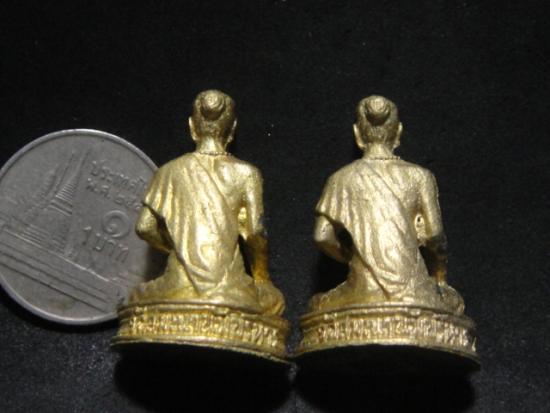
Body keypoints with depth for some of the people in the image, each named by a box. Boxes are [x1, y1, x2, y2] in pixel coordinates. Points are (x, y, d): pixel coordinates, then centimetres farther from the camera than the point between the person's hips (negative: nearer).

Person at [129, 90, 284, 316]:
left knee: (138, 297, 31)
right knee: (274, 299, 26)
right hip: (230, 290, -1)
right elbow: (255, 231, -6)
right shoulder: (245, 173, 2)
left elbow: (144, 227, 4)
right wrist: (261, 276, 8)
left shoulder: (169, 172, 8)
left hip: (178, 288, 2)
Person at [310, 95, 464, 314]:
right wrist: (439, 278, 14)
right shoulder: (418, 176, 3)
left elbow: (322, 236, -1)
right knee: (454, 301, 30)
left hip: (363, 294, 0)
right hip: (414, 295, 0)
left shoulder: (341, 179, 5)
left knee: (317, 305, 28)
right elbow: (434, 234, -3)